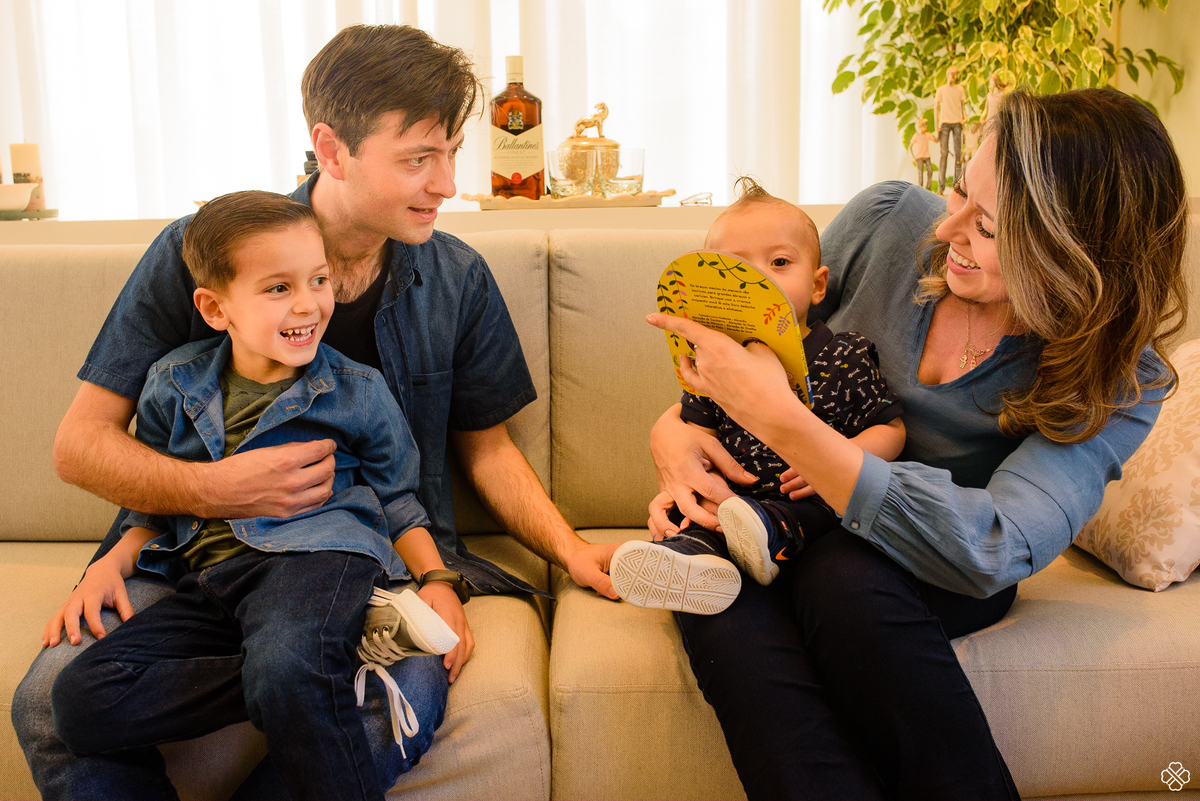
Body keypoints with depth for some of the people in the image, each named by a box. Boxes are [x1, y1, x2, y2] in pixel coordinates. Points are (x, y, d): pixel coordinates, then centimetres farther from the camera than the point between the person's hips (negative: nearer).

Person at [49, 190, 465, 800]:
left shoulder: (357, 391, 9)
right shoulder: (173, 385, 15)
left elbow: (397, 501, 15)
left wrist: (435, 578, -2)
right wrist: (115, 561, 5)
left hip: (316, 552, -4)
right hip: (206, 582, 5)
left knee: (286, 669, -40)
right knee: (79, 700, -21)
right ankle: (319, 678, -24)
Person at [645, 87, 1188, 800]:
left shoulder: (1119, 385, -17)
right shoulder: (891, 220, -9)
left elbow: (989, 549, -33)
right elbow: (768, 336, 6)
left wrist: (780, 417, -38)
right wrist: (673, 429, -15)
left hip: (928, 574, -2)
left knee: (845, 574, -38)